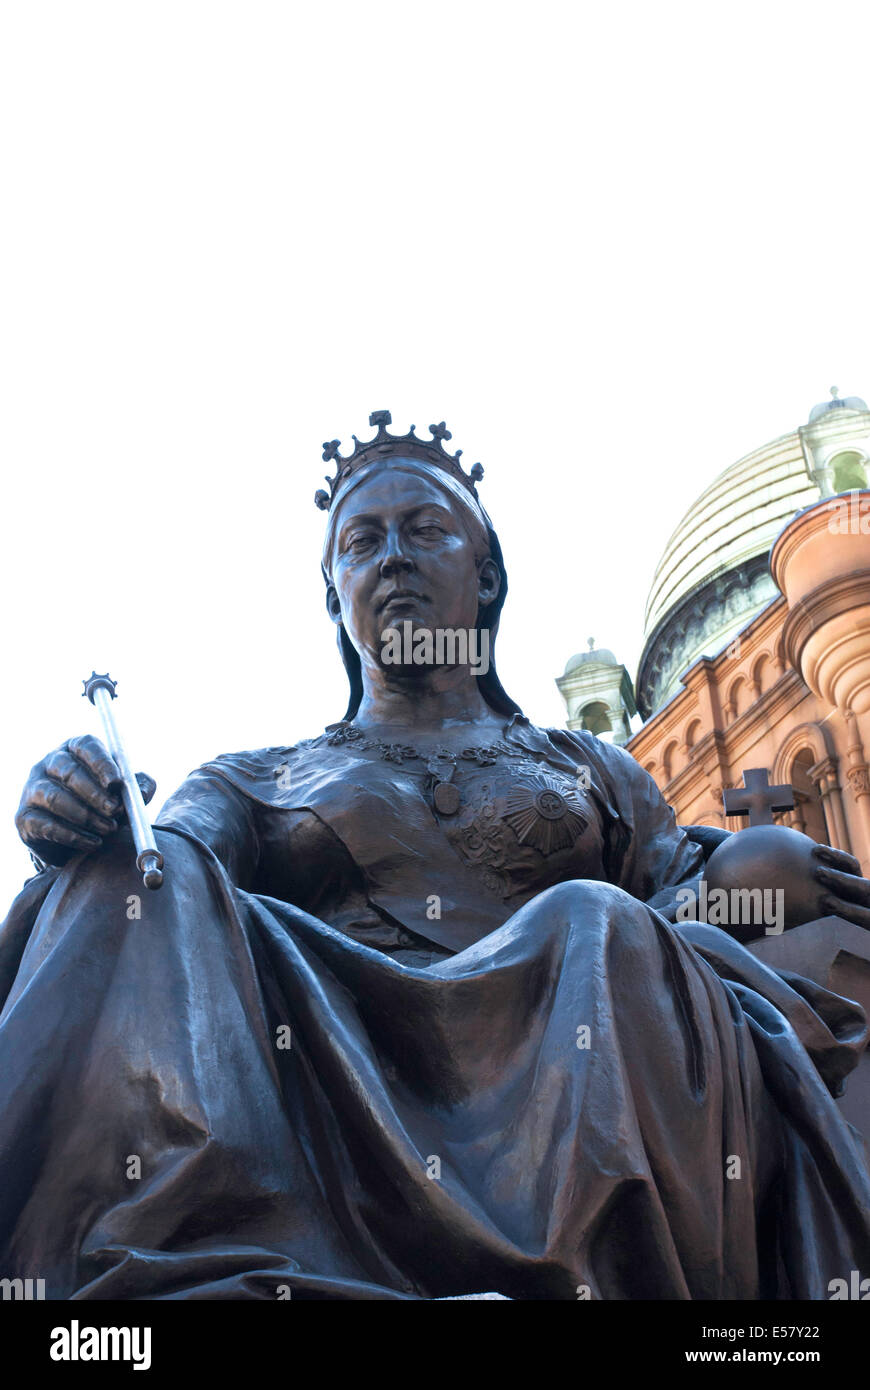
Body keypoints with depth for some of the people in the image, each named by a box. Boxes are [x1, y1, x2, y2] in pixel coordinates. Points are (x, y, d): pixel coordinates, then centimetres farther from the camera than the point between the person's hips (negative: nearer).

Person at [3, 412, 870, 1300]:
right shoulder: (250, 783, 25)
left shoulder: (597, 773, 26)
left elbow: (703, 930, 16)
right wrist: (74, 821, -19)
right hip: (328, 1088, 0)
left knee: (601, 932, -30)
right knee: (142, 894, -23)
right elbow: (162, 872, 5)